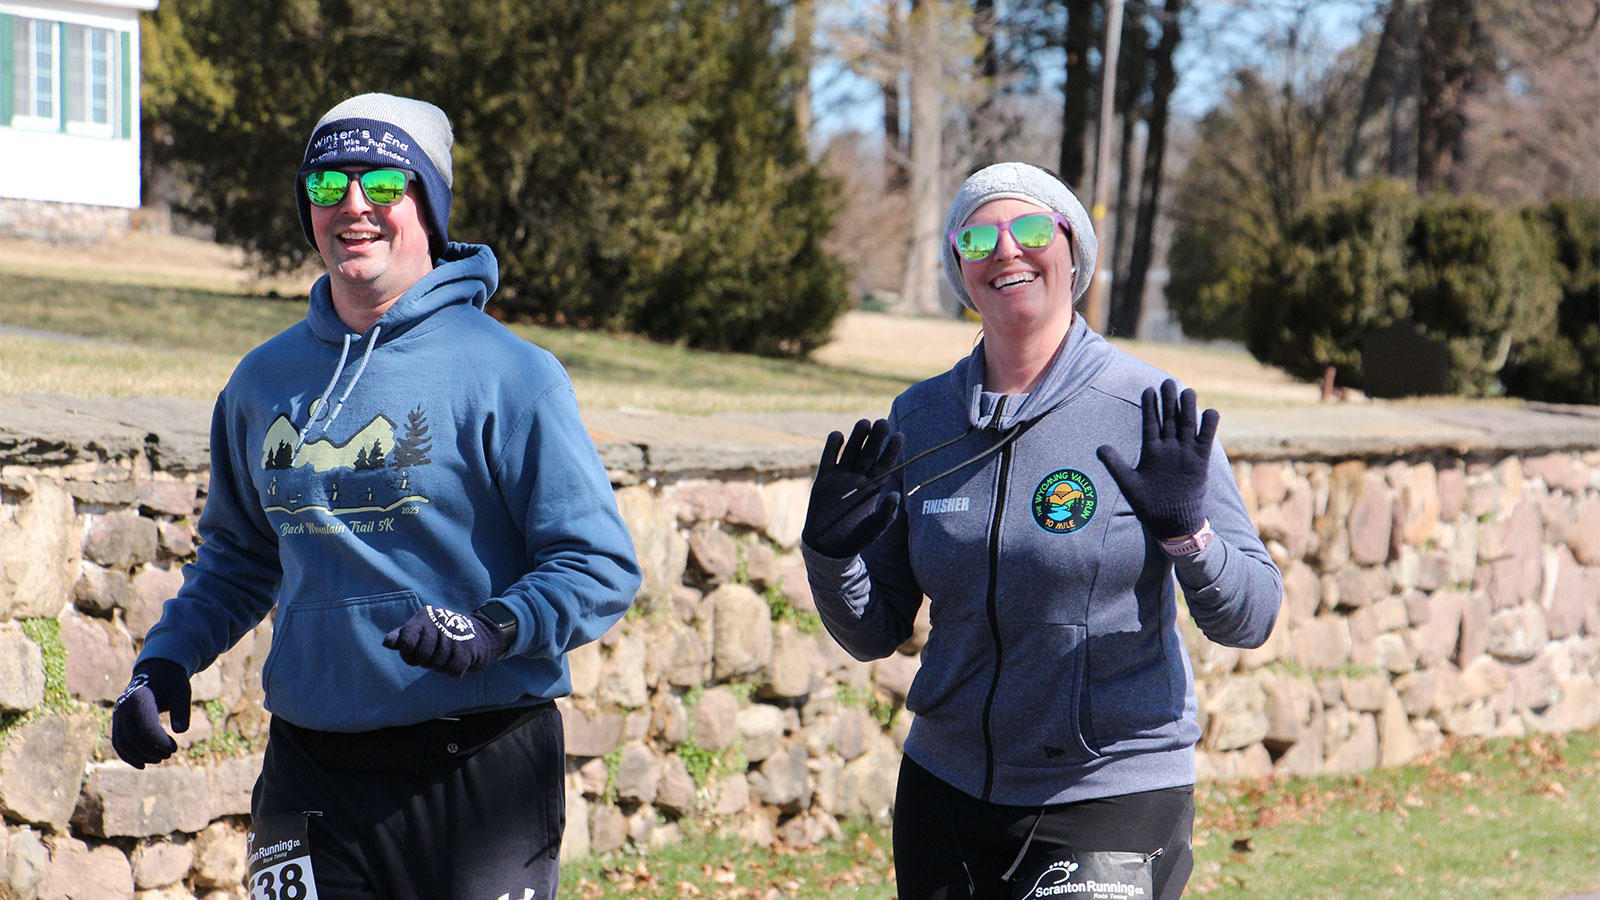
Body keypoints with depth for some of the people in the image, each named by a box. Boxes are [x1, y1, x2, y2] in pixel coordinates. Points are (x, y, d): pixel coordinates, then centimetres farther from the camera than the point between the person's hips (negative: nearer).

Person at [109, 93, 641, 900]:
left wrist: (493, 629, -26)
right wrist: (165, 661, 10)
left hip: (482, 778, -4)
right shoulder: (264, 381, 11)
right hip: (311, 785, 4)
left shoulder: (508, 374, -6)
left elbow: (602, 568, -9)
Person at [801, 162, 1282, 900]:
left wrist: (1186, 530, -26)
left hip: (1112, 792, -4)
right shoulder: (920, 419, 4)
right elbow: (874, 635, 8)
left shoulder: (1148, 412, -7)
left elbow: (1249, 620, -9)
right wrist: (831, 553, -10)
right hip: (946, 789, 4)